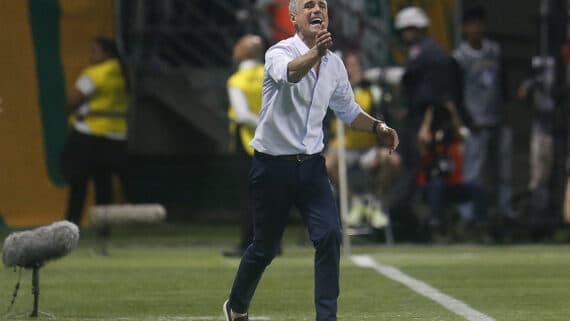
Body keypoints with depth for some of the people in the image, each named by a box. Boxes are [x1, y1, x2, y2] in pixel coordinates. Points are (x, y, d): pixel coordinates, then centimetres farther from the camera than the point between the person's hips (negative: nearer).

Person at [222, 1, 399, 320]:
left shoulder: (334, 64, 6)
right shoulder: (280, 52, -14)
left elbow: (348, 110, 22)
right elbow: (290, 73, -40)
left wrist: (377, 126, 3)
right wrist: (316, 52, -61)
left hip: (311, 163, 5)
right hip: (273, 165, -4)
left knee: (330, 235, -14)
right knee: (265, 248, 7)